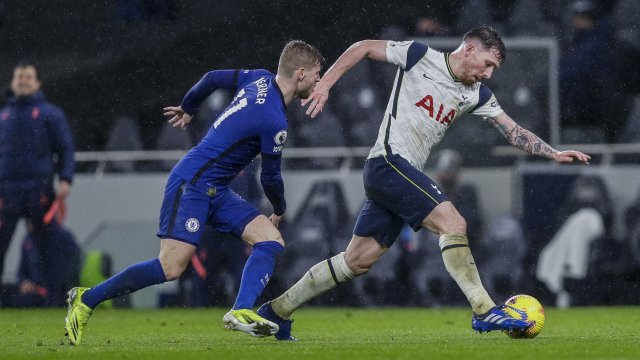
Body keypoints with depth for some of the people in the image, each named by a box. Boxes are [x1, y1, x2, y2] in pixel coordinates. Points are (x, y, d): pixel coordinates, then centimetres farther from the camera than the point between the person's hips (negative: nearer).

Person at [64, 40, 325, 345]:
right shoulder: (274, 121, -20)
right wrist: (280, 211, 13)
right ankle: (86, 300, -1)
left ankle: (241, 311, -20)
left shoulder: (260, 79, 5)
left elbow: (212, 78, 20)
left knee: (271, 240, -6)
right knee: (171, 268, -15)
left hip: (215, 191, 10)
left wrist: (188, 108, 38)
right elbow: (270, 177, -7)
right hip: (191, 183, -10)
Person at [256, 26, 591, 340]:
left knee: (357, 260, 8)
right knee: (454, 223, -21)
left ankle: (277, 311, 16)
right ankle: (485, 312, -23)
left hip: (405, 175, 8)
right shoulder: (420, 56, -6)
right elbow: (363, 47, 1)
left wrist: (553, 153, 1)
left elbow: (513, 130, 12)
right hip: (389, 162, -8)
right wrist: (325, 84, -7)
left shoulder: (476, 95, 12)